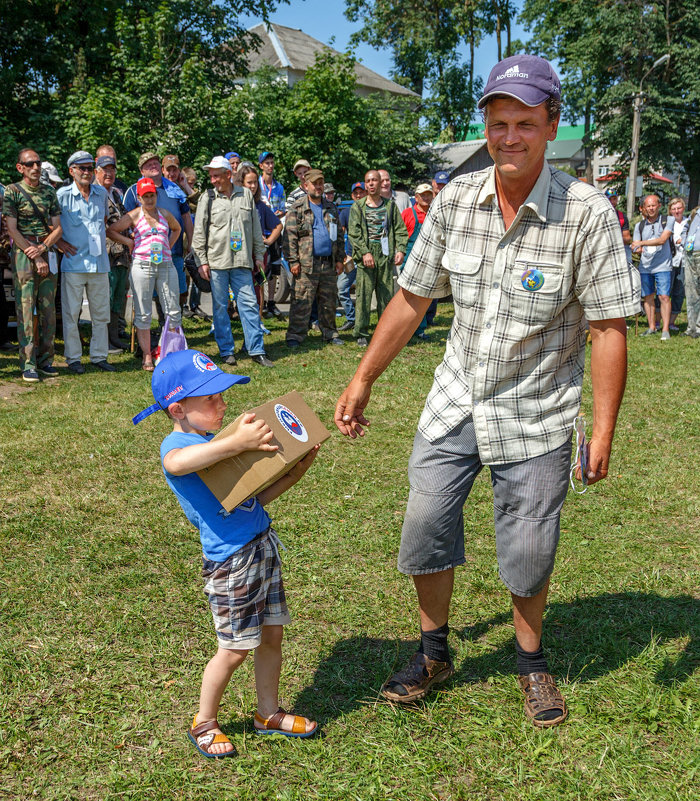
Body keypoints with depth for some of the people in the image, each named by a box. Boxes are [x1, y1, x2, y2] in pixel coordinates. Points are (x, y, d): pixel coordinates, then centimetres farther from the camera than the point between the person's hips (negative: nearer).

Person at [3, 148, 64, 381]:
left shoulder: (49, 192, 13)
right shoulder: (12, 191, 0)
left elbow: (58, 228, 10)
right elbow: (12, 230, -5)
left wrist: (42, 247, -8)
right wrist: (35, 258, -11)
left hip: (47, 254, 4)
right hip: (23, 254, -4)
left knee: (48, 309, 5)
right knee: (26, 310, -6)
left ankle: (45, 359, 12)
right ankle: (28, 364, -4)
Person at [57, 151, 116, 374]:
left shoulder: (101, 193, 10)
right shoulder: (62, 195, -4)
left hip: (99, 263, 4)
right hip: (74, 263, -4)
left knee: (101, 313, 8)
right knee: (71, 313, 1)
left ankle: (99, 356, 18)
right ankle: (73, 358, 10)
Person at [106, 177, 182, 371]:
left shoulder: (165, 214, 12)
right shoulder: (134, 215, 3)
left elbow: (177, 229, 32)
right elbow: (110, 230, 5)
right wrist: (129, 242, -2)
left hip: (166, 265, 3)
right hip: (143, 266, -3)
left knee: (173, 311, 2)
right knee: (143, 314, 0)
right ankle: (147, 357, 6)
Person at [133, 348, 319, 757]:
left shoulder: (217, 444, 14)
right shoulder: (177, 444, -14)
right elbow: (177, 464, -42)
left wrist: (293, 475, 7)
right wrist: (238, 442, -44)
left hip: (264, 545, 8)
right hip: (230, 558, -8)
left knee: (272, 634, 15)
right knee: (235, 649, 3)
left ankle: (270, 713, 34)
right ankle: (204, 723, 24)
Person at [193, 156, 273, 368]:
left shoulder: (246, 195, 9)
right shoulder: (208, 198, 3)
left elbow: (256, 227, 15)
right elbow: (199, 232, 3)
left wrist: (258, 255, 12)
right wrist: (202, 261, -3)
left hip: (242, 262, 1)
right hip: (216, 262, -1)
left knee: (249, 304, -1)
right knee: (220, 306, 3)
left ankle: (256, 350, 4)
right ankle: (226, 351, 12)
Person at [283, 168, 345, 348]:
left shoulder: (331, 209, 16)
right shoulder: (297, 209, 1)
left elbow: (338, 236, 20)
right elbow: (290, 237, -4)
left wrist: (339, 259, 12)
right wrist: (293, 261, -12)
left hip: (329, 265, 5)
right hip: (306, 265, -5)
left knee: (329, 302, 10)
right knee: (301, 303, -5)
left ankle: (330, 333, 20)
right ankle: (295, 336, -1)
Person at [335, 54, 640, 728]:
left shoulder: (586, 212, -16)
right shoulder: (455, 200, -4)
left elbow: (609, 326, -13)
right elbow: (412, 298, 4)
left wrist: (604, 428, -17)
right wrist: (363, 381, 6)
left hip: (535, 415, -3)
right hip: (455, 401, 4)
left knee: (528, 550, 4)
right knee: (426, 525, 6)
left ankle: (531, 660, 32)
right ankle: (434, 652, 30)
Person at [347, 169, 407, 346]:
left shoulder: (390, 205, 12)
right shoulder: (358, 207, 7)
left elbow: (400, 230, 10)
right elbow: (354, 233, -2)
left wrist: (400, 249, -5)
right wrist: (364, 252, -15)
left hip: (386, 256, 2)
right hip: (366, 257, -2)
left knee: (387, 295, 5)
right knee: (363, 295, -4)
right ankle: (361, 333, 3)